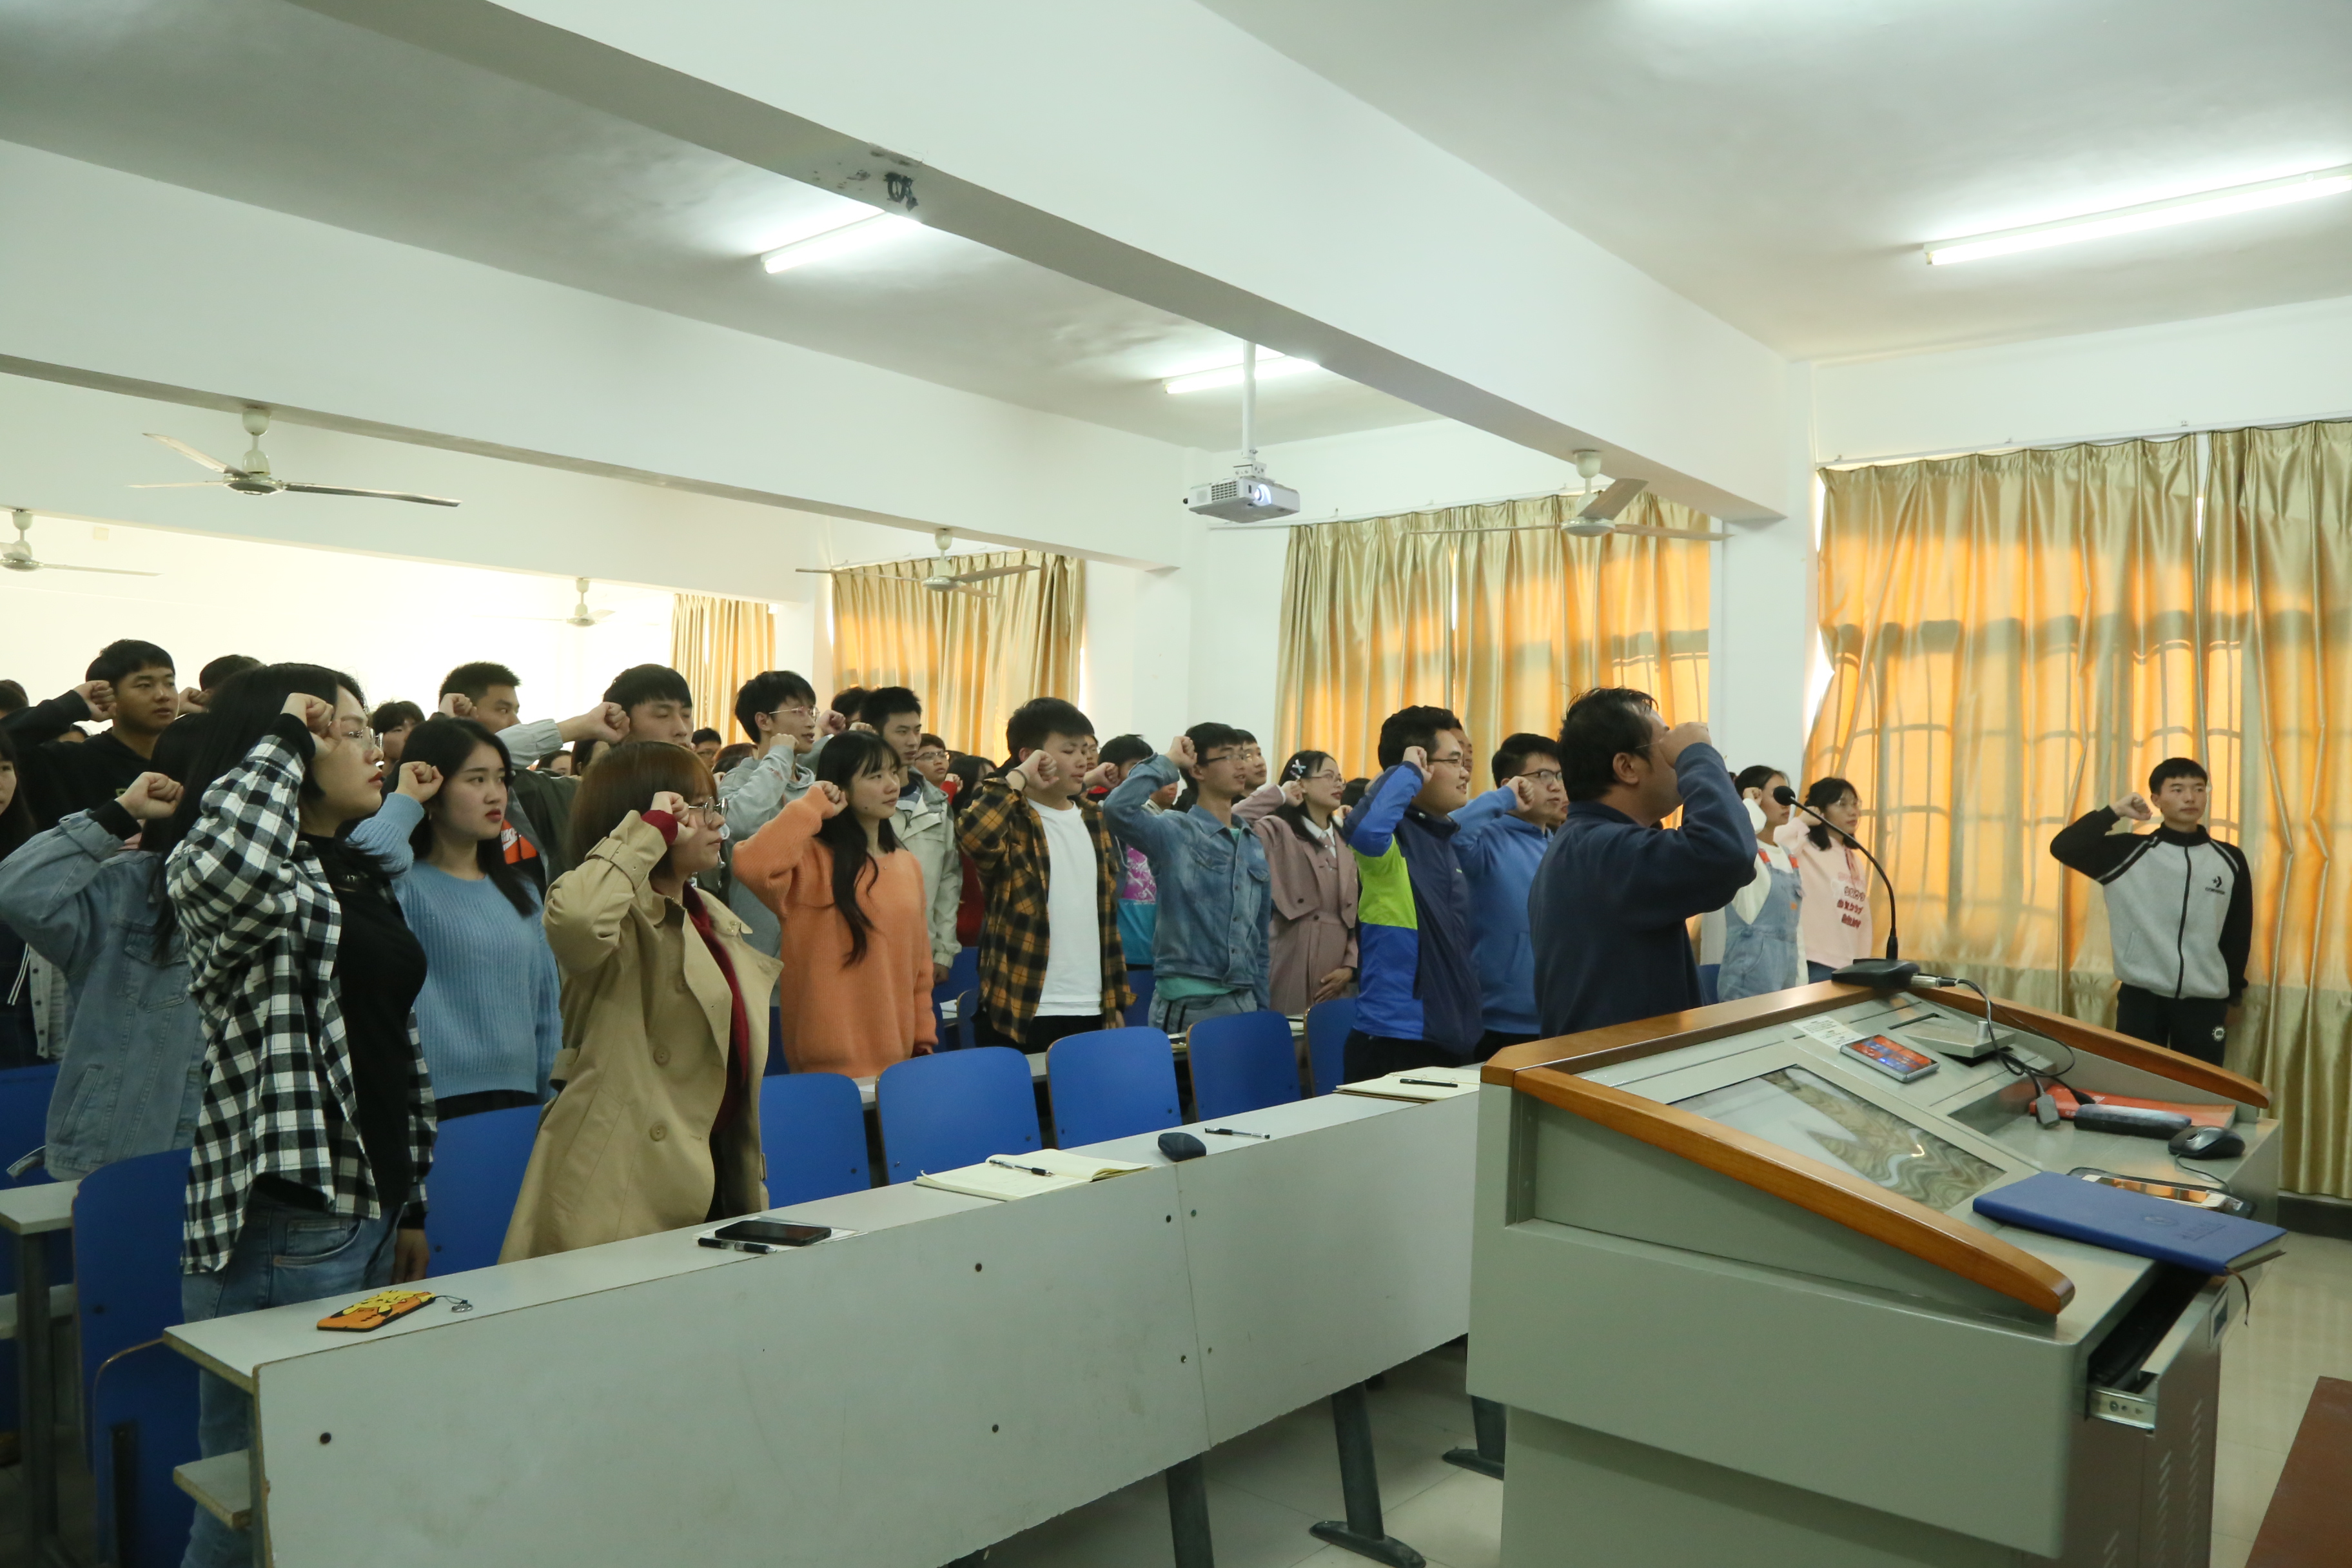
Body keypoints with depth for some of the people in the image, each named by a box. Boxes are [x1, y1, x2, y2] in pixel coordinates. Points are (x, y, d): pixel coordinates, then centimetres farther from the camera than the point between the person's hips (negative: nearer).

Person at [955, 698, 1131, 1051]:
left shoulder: (1094, 821, 14)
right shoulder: (1013, 821, -6)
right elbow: (973, 834, -32)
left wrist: (1118, 998, 16)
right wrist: (1018, 777, -18)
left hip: (1093, 1011, 6)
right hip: (1022, 1013, -6)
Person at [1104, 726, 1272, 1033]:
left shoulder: (1254, 846, 13)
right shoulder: (1174, 832, -5)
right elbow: (1118, 807, -26)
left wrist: (1262, 1005, 13)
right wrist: (1168, 763, -12)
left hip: (1244, 1002, 6)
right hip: (1187, 1003, -6)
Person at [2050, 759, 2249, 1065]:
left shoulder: (2230, 859, 3)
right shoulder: (2129, 852, -4)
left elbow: (2239, 932, 9)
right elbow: (2063, 848, -16)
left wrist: (2232, 993, 12)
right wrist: (2114, 813, -15)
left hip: (2205, 1000, 2)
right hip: (2140, 996, -2)